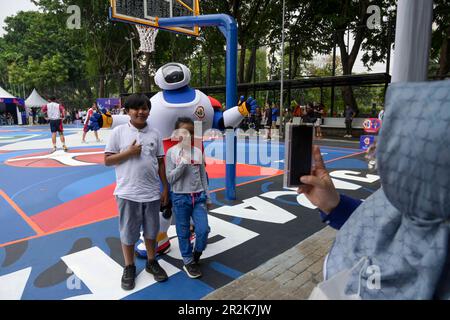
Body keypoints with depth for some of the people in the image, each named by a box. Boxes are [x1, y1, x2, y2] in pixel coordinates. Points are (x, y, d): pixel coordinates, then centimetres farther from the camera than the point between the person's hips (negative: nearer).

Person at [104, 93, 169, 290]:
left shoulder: (154, 134, 5)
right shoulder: (118, 132, -3)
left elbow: (160, 162, 8)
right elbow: (107, 160, -2)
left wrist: (165, 189, 7)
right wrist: (129, 152, -16)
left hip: (152, 193, 3)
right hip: (127, 193, -2)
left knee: (151, 230, 17)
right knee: (128, 232, 11)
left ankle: (151, 262, 37)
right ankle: (129, 268, 31)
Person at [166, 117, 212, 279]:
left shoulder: (198, 152, 4)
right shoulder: (172, 152, -5)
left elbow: (203, 176, 8)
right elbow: (170, 178, -8)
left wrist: (207, 197, 9)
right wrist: (183, 164, -21)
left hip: (198, 196, 2)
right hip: (180, 197, -2)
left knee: (203, 230, -2)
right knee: (183, 233, 9)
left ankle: (196, 255, 28)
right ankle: (189, 262, 28)